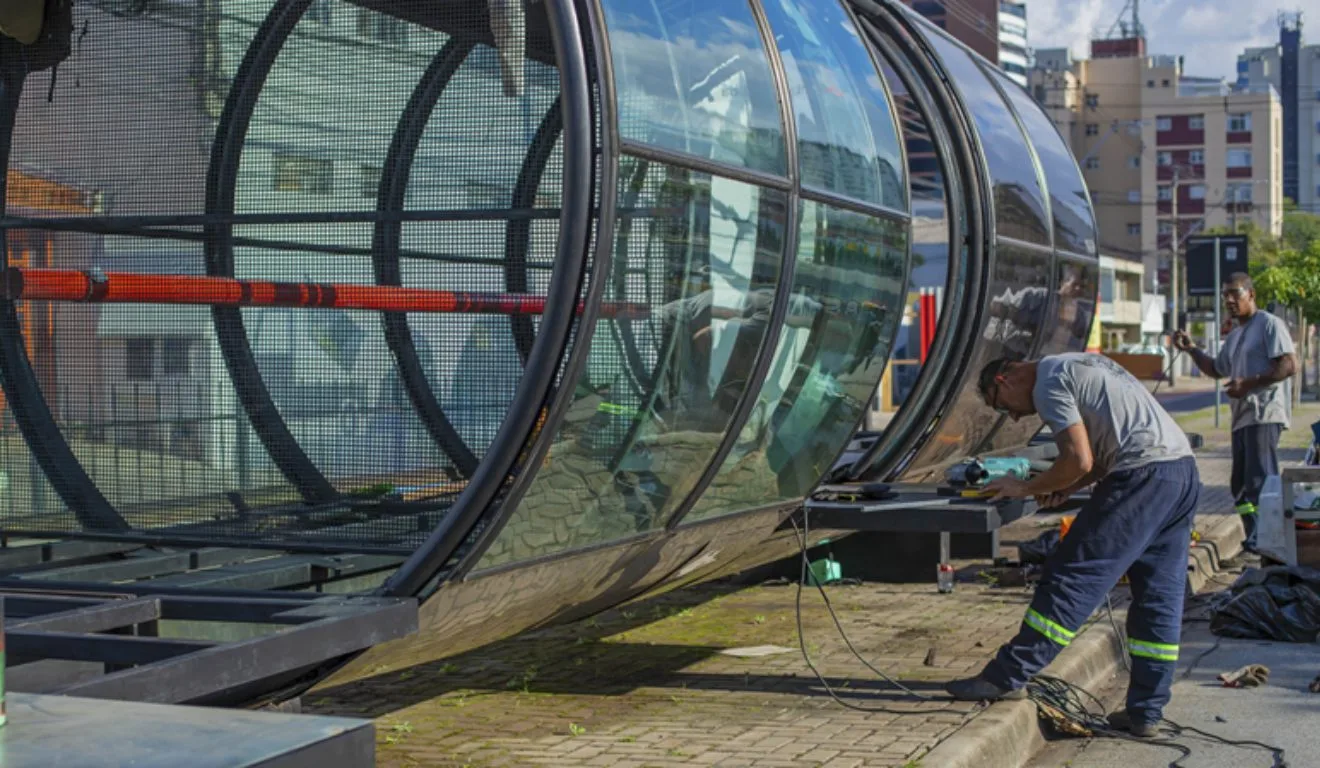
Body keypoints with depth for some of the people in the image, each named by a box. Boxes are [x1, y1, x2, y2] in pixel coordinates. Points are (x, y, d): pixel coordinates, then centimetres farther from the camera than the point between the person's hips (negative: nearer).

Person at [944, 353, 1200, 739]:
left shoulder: (1049, 383, -4)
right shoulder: (1077, 367, 26)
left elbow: (1079, 460, -12)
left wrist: (1026, 488, 2)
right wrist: (1068, 488, 14)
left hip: (1144, 477, -9)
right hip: (1184, 474, 10)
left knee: (1073, 576, -6)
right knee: (1159, 597, 9)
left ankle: (1007, 676, -3)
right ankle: (1145, 712, 12)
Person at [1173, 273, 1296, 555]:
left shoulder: (1269, 324, -5)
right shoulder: (1235, 335, 22)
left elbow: (1289, 365, -15)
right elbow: (1216, 370, 34)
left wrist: (1249, 383, -20)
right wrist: (1192, 349, 20)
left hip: (1264, 414, -10)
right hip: (1242, 416, 10)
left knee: (1260, 481, -15)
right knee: (1241, 485, 10)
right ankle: (1253, 541, 14)